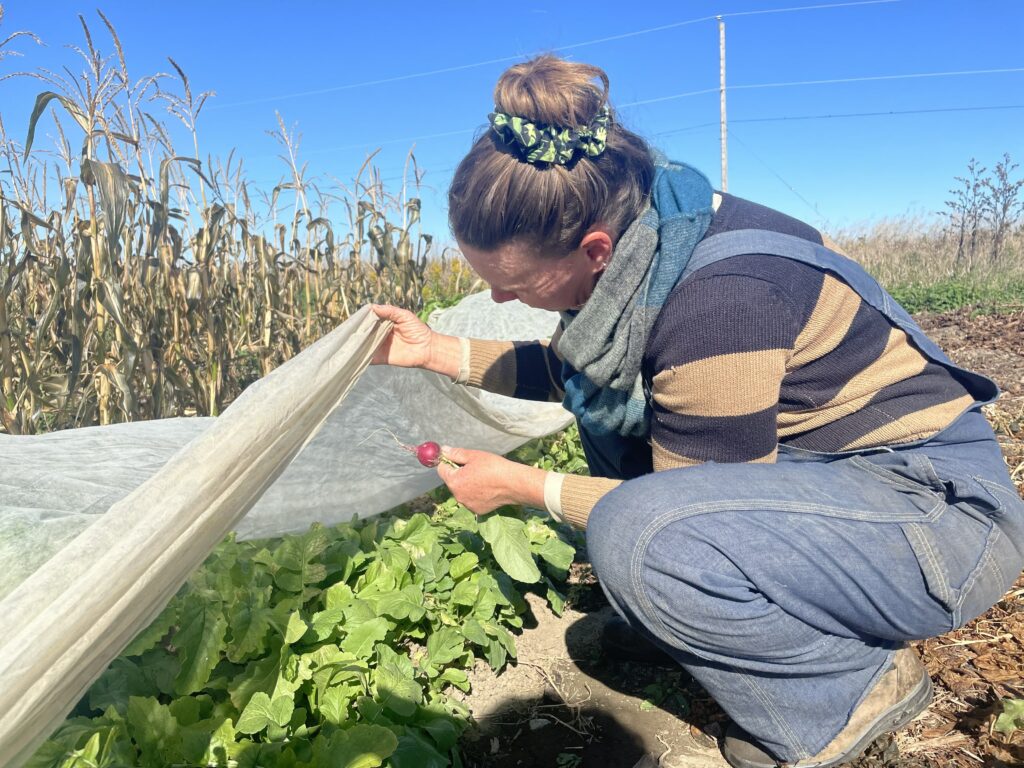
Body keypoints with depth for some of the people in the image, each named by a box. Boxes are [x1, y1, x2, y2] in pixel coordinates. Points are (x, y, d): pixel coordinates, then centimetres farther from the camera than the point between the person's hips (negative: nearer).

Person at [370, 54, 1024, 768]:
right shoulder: (641, 234, -3)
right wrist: (436, 351, 7)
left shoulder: (716, 298, -30)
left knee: (635, 541, -32)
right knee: (604, 392, 7)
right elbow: (570, 369, 13)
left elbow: (697, 511, -18)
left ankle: (858, 686, -3)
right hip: (823, 468, 9)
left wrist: (521, 486, -13)